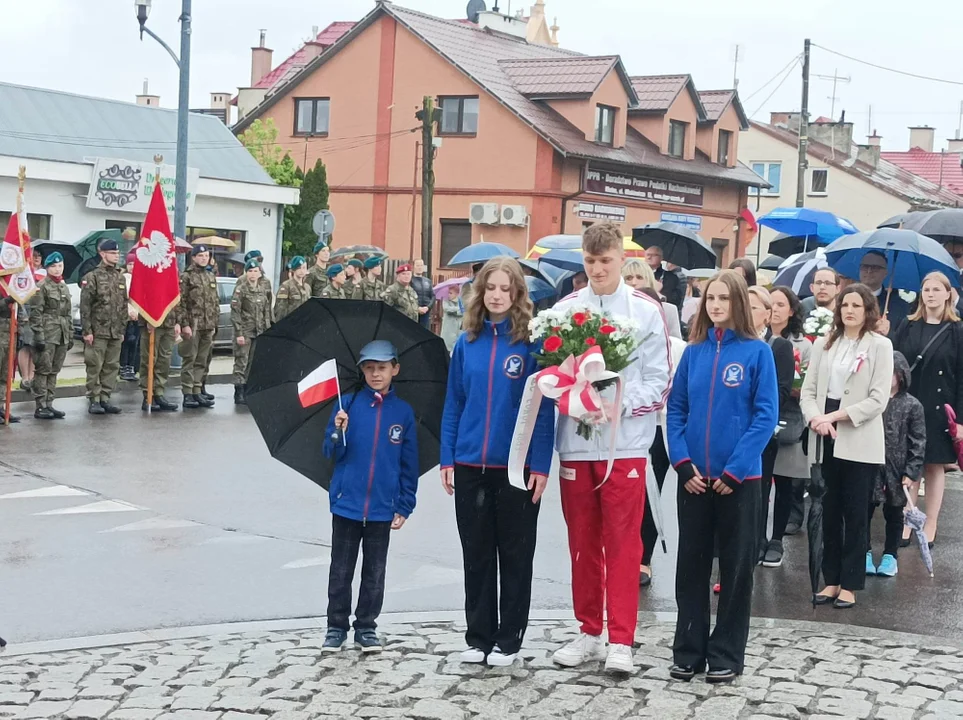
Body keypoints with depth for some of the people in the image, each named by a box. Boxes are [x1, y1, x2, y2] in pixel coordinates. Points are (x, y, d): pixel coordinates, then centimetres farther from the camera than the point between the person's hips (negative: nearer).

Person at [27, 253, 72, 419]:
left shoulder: (64, 287, 17)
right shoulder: (41, 286, -6)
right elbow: (35, 313, -11)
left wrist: (70, 335, 19)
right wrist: (38, 335, -17)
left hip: (62, 335, 7)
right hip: (47, 334, -7)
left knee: (54, 371, 10)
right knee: (43, 370, -6)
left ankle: (49, 404, 15)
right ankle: (40, 407, -4)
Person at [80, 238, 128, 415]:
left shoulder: (120, 277, 13)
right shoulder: (92, 277, -6)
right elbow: (85, 306, -9)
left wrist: (122, 329, 13)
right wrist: (86, 330, -13)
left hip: (115, 332, 6)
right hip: (98, 331, -6)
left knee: (112, 367, 7)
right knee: (95, 366, -2)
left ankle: (105, 399, 15)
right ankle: (94, 400, 4)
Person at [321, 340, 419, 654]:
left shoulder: (404, 412, 1)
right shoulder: (349, 404, -1)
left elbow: (409, 464, 5)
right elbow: (332, 453, 0)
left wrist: (404, 506, 3)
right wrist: (338, 431, -21)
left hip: (382, 508, 1)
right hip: (347, 503, -1)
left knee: (375, 572, 9)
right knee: (341, 569, 7)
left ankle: (366, 627, 21)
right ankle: (337, 627, 18)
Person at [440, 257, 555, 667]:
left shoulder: (531, 342, -5)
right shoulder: (467, 343, 6)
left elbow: (543, 407, -7)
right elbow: (454, 403, 9)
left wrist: (540, 465, -12)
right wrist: (448, 458, 3)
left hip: (517, 466, -4)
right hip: (471, 465, 4)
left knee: (515, 555, 7)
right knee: (476, 554, 11)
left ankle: (508, 640, 17)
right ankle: (478, 637, 22)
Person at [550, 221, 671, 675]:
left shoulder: (646, 311, -1)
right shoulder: (564, 309, 6)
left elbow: (658, 382, -2)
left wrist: (622, 403, -16)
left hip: (625, 443, -3)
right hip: (575, 441, 3)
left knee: (622, 544, 0)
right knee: (583, 543, 11)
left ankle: (621, 640, 6)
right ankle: (589, 632, 22)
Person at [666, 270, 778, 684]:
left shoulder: (757, 352, -5)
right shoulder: (693, 352, 6)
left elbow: (766, 416, -9)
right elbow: (675, 409, 6)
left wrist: (735, 470, -14)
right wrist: (683, 463, -6)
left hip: (738, 479, -3)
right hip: (693, 478, 3)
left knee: (736, 566, 5)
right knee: (691, 564, 8)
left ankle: (726, 655, 15)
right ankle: (688, 651, 18)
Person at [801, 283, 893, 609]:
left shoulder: (880, 345, -1)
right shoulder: (823, 344, 10)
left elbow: (878, 399, -8)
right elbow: (808, 390, 6)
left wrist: (835, 416, -14)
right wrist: (815, 417, -14)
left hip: (860, 441, -3)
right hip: (825, 441, 4)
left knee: (855, 514, 1)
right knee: (829, 512, 7)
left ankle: (849, 585, 7)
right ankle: (831, 580, 15)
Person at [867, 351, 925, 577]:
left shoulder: (911, 406, -6)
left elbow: (918, 442, -4)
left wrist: (911, 472, -9)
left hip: (896, 471, -1)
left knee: (893, 514, 12)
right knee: (864, 511, 6)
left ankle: (890, 555, 24)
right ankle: (865, 553, 20)